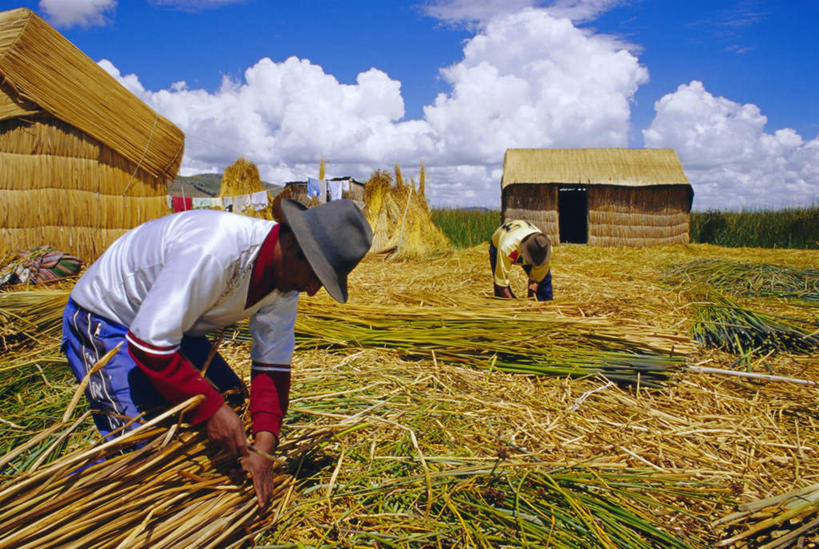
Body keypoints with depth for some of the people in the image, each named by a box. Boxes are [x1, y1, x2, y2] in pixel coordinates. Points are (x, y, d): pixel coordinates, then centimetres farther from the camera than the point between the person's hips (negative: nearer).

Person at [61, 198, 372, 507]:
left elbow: (272, 366, -9)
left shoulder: (286, 280, -13)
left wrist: (263, 445, -19)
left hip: (172, 324, 8)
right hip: (103, 320, -8)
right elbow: (148, 344, -36)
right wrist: (209, 407, -33)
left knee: (233, 404, 5)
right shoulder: (214, 250, -40)